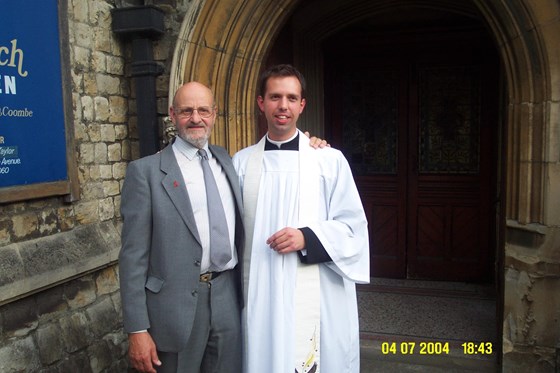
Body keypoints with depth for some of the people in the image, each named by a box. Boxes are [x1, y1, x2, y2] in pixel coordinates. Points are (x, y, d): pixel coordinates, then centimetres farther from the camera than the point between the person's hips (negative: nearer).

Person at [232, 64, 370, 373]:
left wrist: (307, 237, -17)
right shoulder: (242, 162, 6)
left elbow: (353, 226, -2)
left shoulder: (330, 160, -2)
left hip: (317, 294, -2)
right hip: (260, 293, 2)